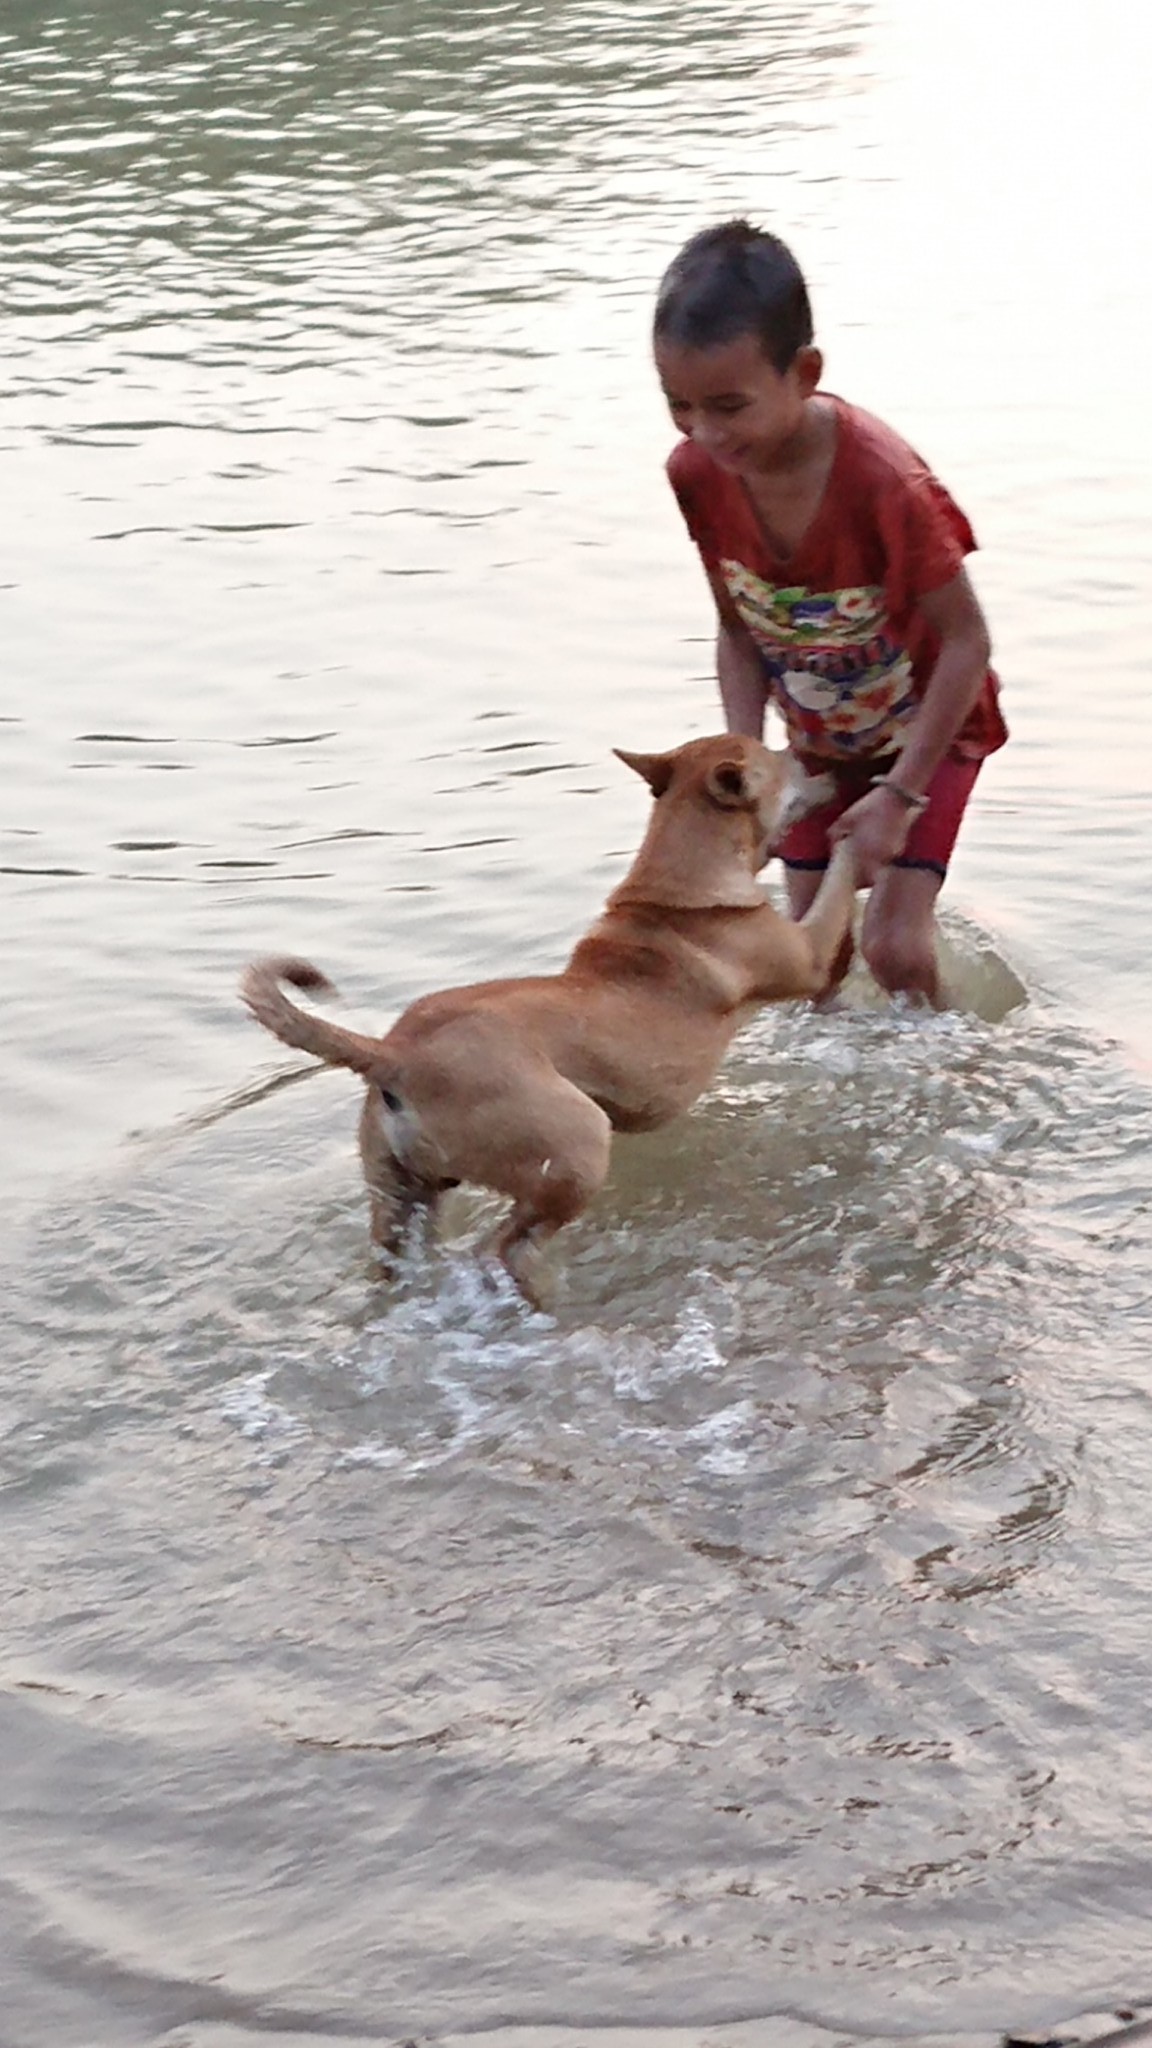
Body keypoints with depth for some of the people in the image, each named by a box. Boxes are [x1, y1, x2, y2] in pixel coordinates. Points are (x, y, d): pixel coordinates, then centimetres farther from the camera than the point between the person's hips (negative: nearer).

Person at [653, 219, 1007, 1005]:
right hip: (821, 740, 5)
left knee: (893, 940, -11)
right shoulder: (698, 474, -21)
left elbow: (966, 638, -27)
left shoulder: (883, 480, -37)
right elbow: (738, 630, -7)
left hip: (930, 722, -5)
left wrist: (902, 793, -25)